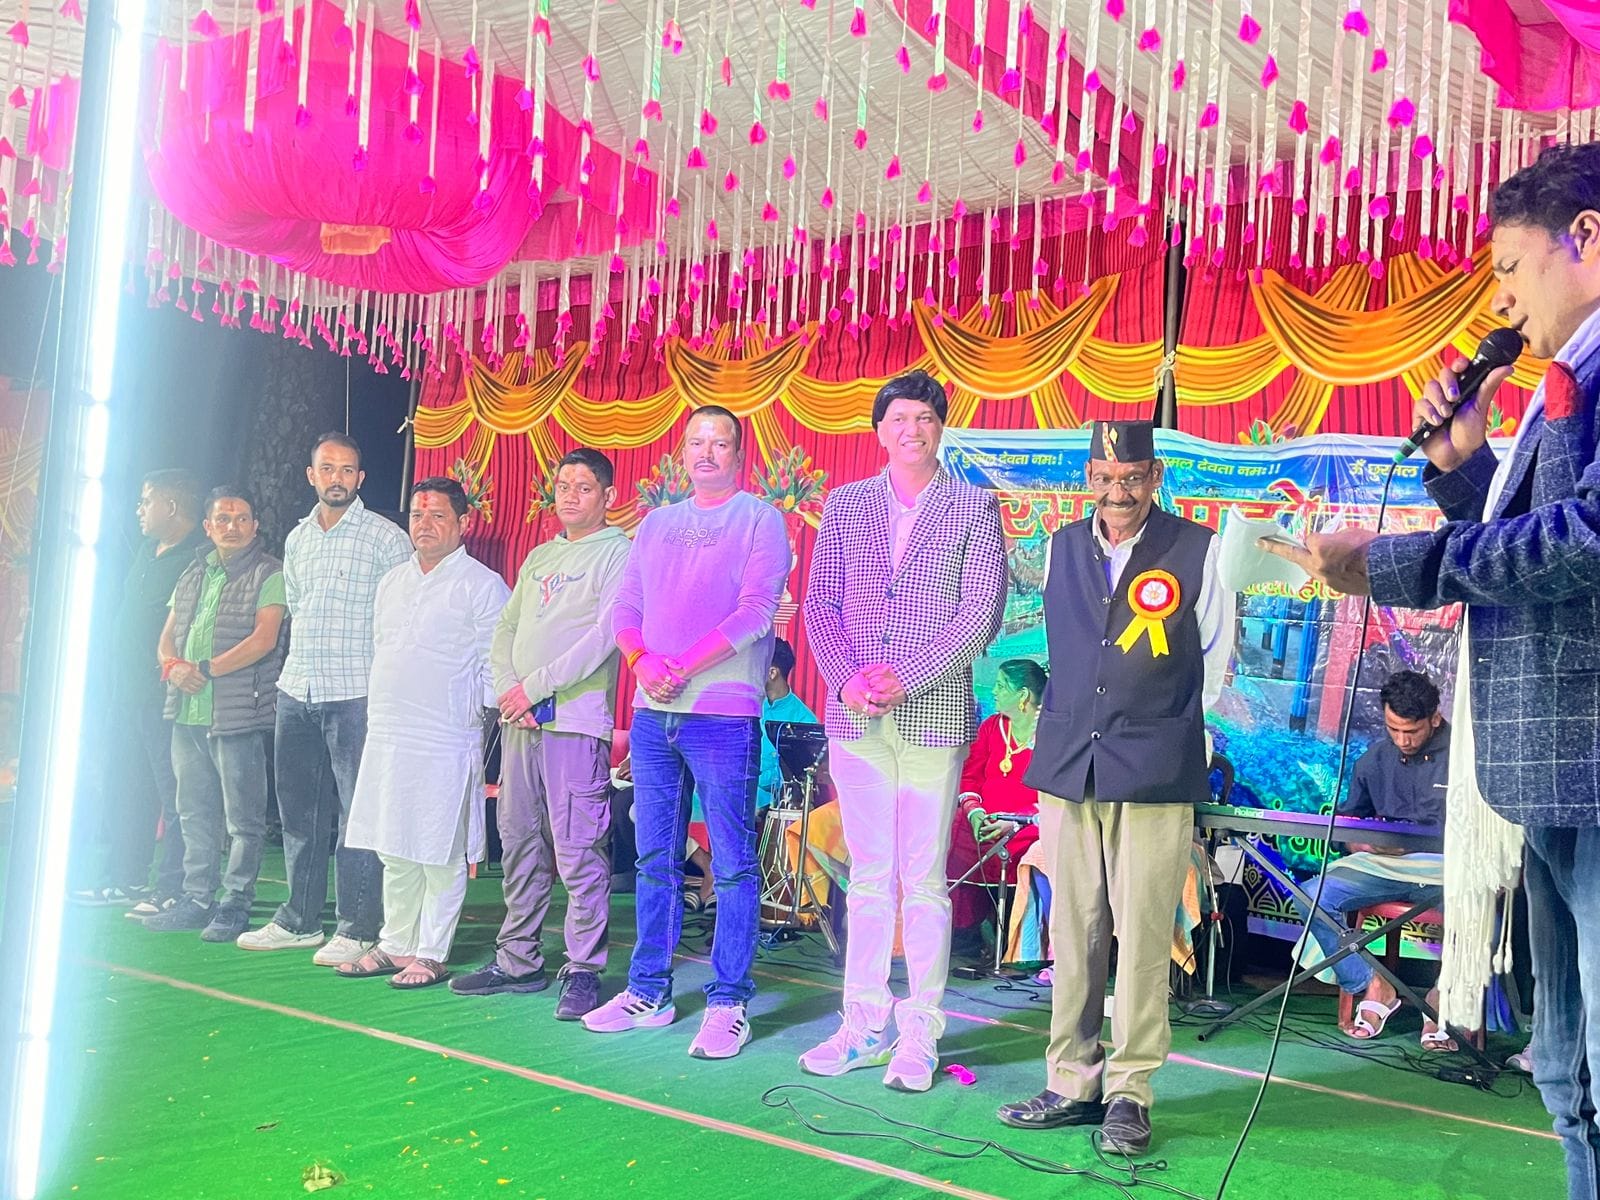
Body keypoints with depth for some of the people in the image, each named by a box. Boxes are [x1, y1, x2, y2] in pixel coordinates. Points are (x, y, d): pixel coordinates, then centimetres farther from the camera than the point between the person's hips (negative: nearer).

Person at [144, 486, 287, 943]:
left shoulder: (269, 574, -3)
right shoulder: (193, 575, 18)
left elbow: (263, 639, -14)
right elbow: (167, 638, 17)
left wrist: (205, 669, -15)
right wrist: (173, 666, -5)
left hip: (239, 713, -7)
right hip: (187, 713, 7)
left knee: (242, 815, -1)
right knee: (195, 811, 13)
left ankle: (235, 905, 6)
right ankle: (196, 899, 23)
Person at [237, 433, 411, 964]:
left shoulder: (385, 538, -4)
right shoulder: (297, 538, 15)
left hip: (355, 695, -6)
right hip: (295, 692, 7)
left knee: (358, 811, -4)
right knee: (298, 810, 12)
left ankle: (358, 930, 2)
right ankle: (298, 921, 23)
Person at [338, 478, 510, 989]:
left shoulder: (482, 585, -4)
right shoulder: (392, 582, 17)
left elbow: (495, 666, -5)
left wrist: (478, 716, -9)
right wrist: (379, 714, 19)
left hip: (445, 741, -6)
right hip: (385, 736, 7)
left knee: (439, 856, 0)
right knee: (394, 851, 13)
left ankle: (430, 954, 10)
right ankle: (395, 945, 24)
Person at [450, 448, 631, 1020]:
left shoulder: (618, 552, -2)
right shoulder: (539, 556, 21)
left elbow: (604, 636, -13)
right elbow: (506, 629, 17)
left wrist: (534, 687, -13)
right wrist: (508, 691, -1)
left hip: (575, 722, -7)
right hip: (519, 721, 7)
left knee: (578, 852, -6)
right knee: (519, 844, 12)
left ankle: (583, 971, 2)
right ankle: (517, 961, 22)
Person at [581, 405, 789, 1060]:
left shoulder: (760, 520, 0)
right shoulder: (657, 523, 17)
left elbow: (754, 613, -12)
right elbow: (625, 608, 13)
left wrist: (681, 668, -16)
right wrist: (642, 660, -7)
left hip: (723, 715, -5)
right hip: (652, 715, 6)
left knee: (732, 866, -1)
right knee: (655, 861, 11)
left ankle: (728, 1003, 6)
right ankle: (648, 992, 21)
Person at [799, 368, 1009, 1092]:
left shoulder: (974, 508, 4)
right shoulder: (846, 505, 12)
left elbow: (981, 614, -4)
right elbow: (820, 606, 9)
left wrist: (906, 679, -13)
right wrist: (848, 680, -7)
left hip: (934, 716, -3)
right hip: (854, 717, 3)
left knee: (923, 880, 0)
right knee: (868, 878, 8)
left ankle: (920, 1033, 10)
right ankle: (865, 1025, 17)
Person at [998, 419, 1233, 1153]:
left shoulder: (1197, 552, -2)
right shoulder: (1061, 548, 11)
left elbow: (1215, 657, 7)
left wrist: (1176, 737, 10)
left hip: (1154, 775, -4)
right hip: (1065, 767, 4)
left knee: (1142, 937, -1)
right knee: (1071, 934, 8)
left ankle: (1129, 1092, 11)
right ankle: (1072, 1084, 18)